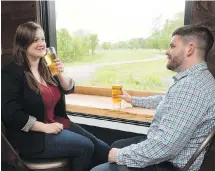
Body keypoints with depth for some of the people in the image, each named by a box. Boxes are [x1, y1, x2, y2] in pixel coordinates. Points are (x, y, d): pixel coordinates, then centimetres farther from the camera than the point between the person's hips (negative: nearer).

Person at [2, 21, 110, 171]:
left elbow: (68, 90, 10)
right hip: (31, 135, -7)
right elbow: (11, 114, -18)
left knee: (102, 149, -5)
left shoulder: (45, 66, 6)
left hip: (57, 122, 7)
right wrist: (44, 127, -20)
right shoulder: (12, 73, -13)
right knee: (85, 147, -19)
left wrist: (60, 74, -10)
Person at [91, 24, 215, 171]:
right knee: (116, 146, 25)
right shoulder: (192, 79, 7)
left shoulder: (192, 86, -30)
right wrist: (134, 100, 35)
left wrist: (120, 155, -21)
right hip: (161, 151, 10)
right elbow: (166, 100, 26)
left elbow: (165, 146, -34)